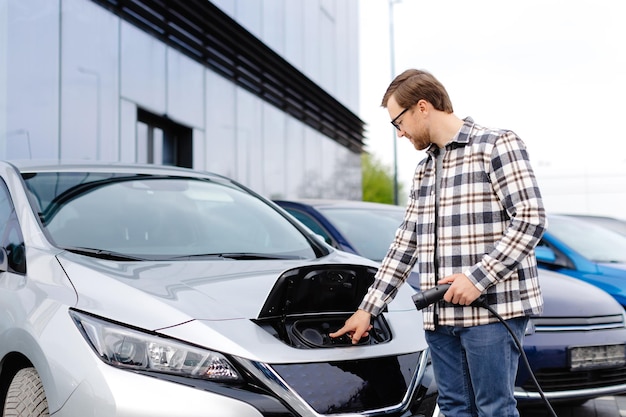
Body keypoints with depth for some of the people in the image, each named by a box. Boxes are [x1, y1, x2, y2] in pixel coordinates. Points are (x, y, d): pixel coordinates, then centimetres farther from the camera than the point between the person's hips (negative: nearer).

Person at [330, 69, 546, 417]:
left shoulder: (496, 146, -2)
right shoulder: (424, 170, 22)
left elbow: (531, 218, -12)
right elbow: (405, 245, 23)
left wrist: (479, 277, -17)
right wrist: (368, 309, 19)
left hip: (493, 308, -7)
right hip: (440, 316, 7)